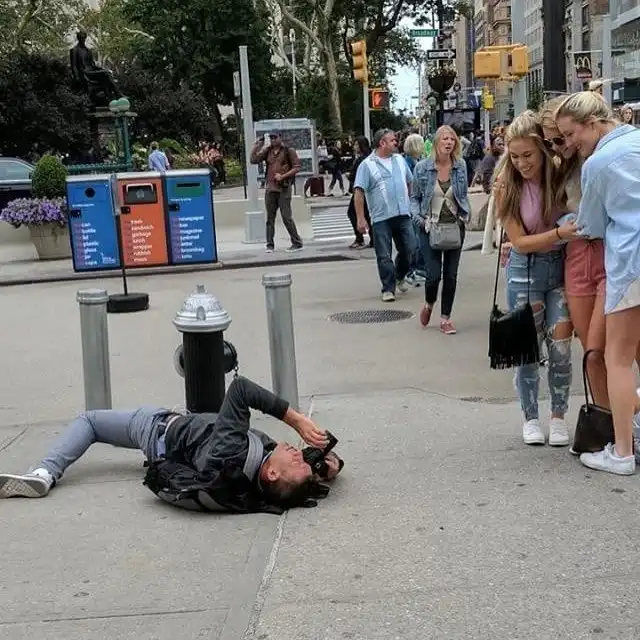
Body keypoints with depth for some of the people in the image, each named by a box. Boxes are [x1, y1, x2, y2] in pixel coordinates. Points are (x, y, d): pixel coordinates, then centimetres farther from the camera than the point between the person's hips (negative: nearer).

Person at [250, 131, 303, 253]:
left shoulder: (289, 151, -1)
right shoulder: (267, 151, 11)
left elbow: (296, 167, -4)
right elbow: (253, 160, 5)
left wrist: (283, 176, -14)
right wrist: (256, 146, -3)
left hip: (283, 188, -5)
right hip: (270, 188, 5)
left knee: (287, 217, -6)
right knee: (270, 218, 6)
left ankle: (297, 243, 2)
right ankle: (270, 245, 12)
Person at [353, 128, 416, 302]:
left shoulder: (400, 159, 12)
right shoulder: (367, 165, -5)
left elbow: (410, 182, 23)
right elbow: (359, 192, -10)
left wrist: (412, 204, 20)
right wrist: (361, 219, -16)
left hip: (403, 215, 5)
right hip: (381, 218, -5)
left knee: (408, 250, 8)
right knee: (384, 256, -1)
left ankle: (400, 277, 32)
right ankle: (388, 289, 7)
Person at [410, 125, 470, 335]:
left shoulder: (460, 166, -1)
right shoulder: (423, 167, -7)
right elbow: (415, 197, 2)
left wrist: (466, 214, -2)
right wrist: (418, 217, -13)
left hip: (455, 227, 2)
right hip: (430, 228, -2)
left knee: (451, 275, 5)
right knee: (433, 274, -6)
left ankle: (445, 319, 17)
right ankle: (429, 304, 27)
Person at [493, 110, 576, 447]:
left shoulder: (560, 176, -9)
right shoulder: (507, 186, -11)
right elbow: (520, 241, -13)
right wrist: (559, 233, -27)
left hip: (561, 266, 1)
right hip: (525, 270, -1)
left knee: (560, 346, 0)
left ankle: (558, 416, 16)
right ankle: (530, 418, 21)